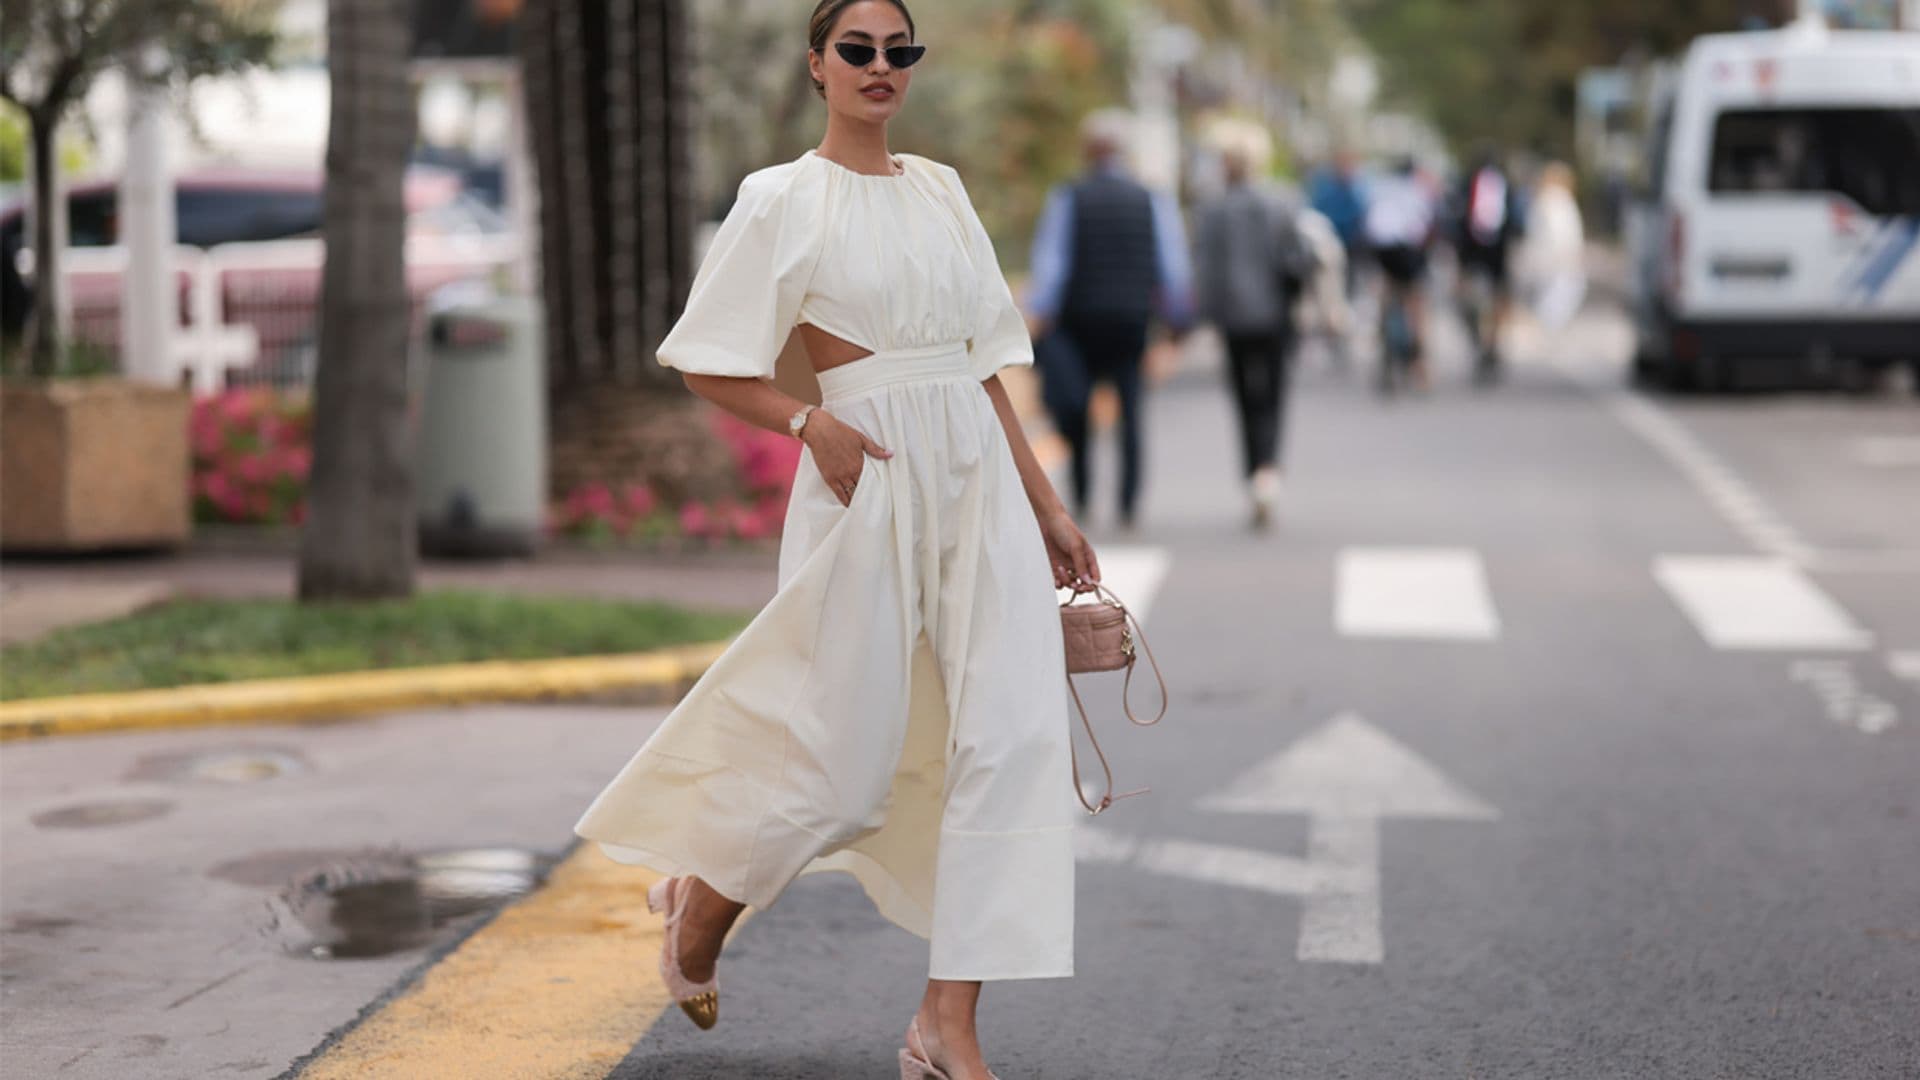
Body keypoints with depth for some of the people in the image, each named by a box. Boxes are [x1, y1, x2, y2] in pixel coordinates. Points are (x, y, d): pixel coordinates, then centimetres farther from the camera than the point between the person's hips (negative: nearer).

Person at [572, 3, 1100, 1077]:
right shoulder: (784, 199, 0)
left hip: (980, 475, 5)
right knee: (843, 758, -1)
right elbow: (708, 363, -1)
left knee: (1014, 736, -8)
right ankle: (700, 902, 29)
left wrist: (1048, 508, 14)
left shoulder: (941, 190, 16)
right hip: (869, 479, -5)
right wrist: (809, 423, -17)